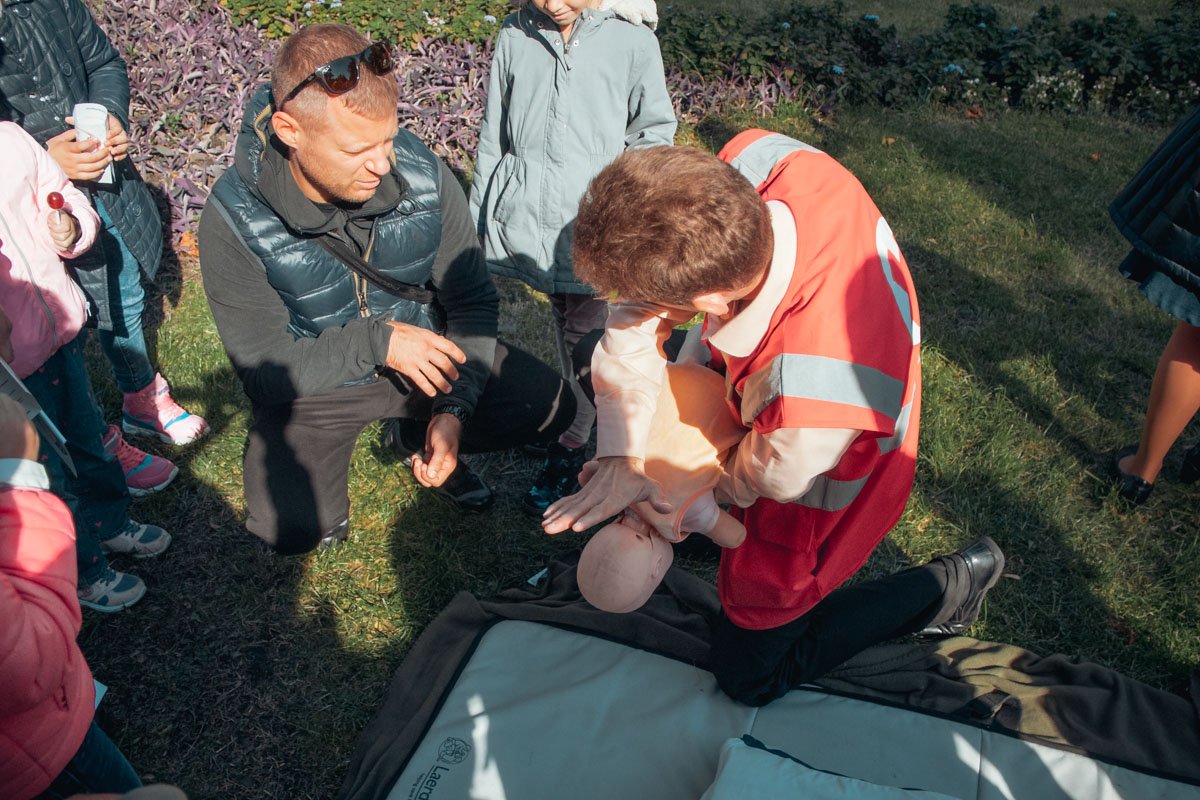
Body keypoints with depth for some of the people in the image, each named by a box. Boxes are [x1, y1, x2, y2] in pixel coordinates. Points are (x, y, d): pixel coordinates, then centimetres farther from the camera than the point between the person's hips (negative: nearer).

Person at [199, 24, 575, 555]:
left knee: (550, 407, -12)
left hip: (423, 344, 3)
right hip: (312, 381, -2)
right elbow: (263, 368, -18)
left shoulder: (422, 175, -17)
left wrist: (455, 408, -22)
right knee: (290, 527, -22)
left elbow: (472, 301, -9)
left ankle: (422, 437, 14)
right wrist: (378, 341, -28)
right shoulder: (235, 220, -23)